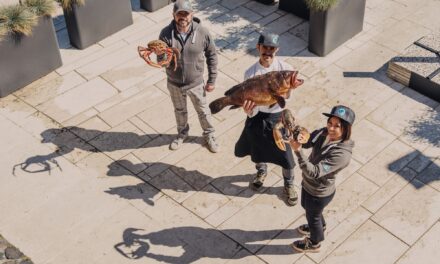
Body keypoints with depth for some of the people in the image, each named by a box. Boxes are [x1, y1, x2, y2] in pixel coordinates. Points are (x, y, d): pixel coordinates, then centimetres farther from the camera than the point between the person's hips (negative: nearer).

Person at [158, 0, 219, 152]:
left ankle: (209, 135, 47)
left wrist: (211, 80, -4)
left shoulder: (202, 32, -20)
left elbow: (212, 56, -7)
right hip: (174, 83, 1)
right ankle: (182, 133, 54)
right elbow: (160, 60, -12)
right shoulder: (166, 34, -19)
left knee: (203, 111, 20)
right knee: (179, 110, 26)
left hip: (196, 83, -1)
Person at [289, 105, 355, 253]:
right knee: (306, 206, 34)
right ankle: (320, 227, 66)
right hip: (308, 184, 7)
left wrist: (298, 151, -50)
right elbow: (305, 142, -9)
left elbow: (314, 172, -42)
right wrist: (297, 137, -33)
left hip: (319, 193, -7)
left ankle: (314, 244, 54)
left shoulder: (342, 154, -39)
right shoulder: (324, 133, -18)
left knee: (312, 216, 22)